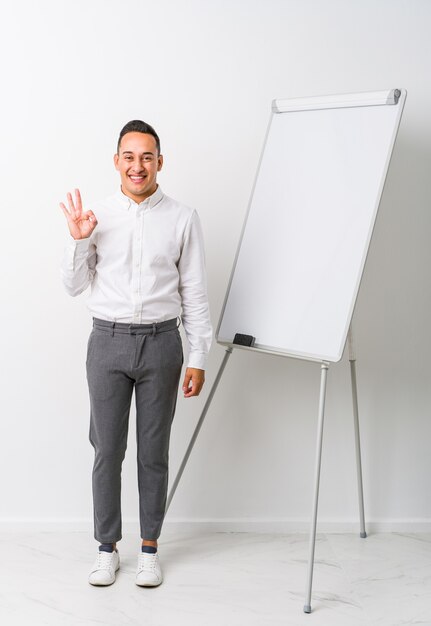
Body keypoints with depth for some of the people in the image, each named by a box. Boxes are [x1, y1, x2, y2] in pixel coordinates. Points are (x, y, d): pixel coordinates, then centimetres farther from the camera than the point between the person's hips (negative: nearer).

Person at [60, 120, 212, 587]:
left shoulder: (182, 219, -1)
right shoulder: (97, 216, 2)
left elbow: (195, 293, 1)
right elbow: (74, 286, 5)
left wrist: (198, 359, -1)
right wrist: (78, 239, -11)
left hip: (161, 343, -1)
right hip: (108, 341, 1)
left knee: (154, 452, 8)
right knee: (107, 450, 7)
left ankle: (149, 548, 23)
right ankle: (107, 548, 23)